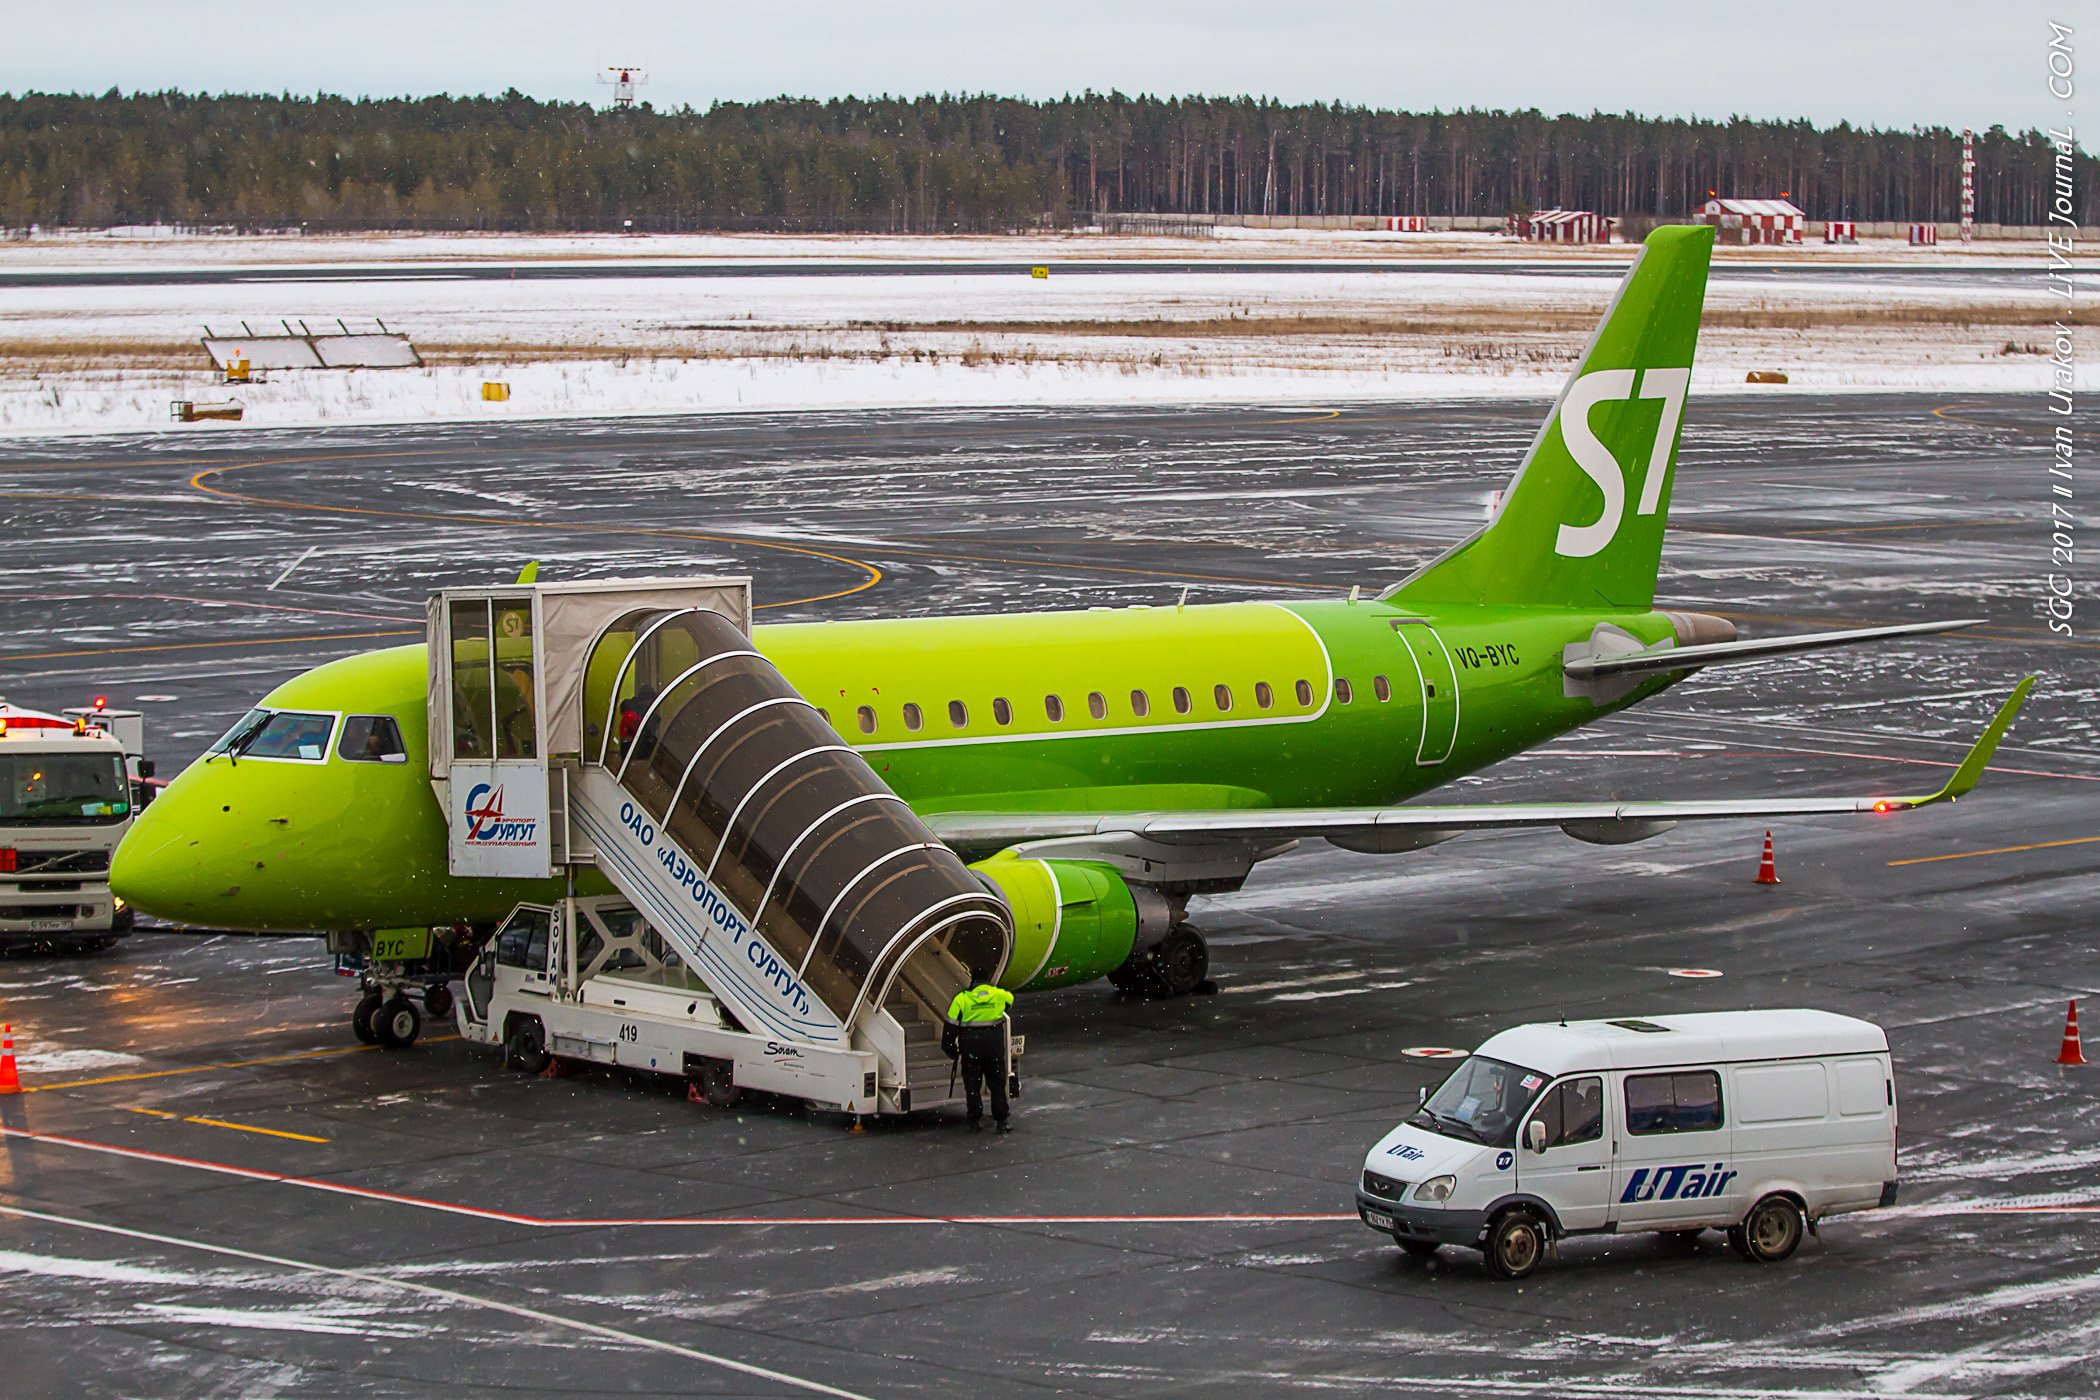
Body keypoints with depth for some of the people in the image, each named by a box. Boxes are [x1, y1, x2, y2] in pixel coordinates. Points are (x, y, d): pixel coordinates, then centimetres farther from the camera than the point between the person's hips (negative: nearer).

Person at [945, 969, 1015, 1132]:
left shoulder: (961, 999, -2)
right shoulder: (999, 995, 4)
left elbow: (951, 1026, -5)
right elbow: (1011, 999, 29)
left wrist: (952, 1049, 4)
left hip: (970, 1046, -1)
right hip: (994, 1044, 1)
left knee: (972, 1085, 8)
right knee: (998, 1083, 12)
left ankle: (976, 1122, 7)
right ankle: (1000, 1121, 9)